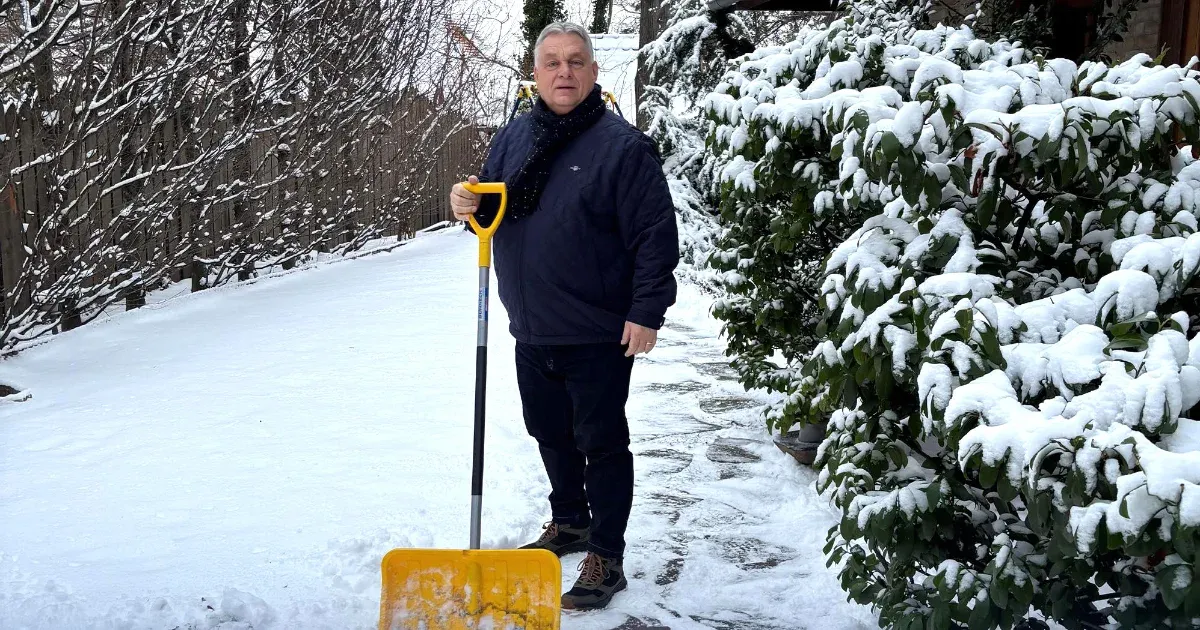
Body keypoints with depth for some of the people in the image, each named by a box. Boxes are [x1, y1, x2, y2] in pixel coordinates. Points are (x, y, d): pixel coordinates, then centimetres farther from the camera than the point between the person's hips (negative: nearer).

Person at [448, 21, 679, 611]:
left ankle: (606, 558, 14)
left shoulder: (622, 145, -12)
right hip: (532, 331, 7)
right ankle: (568, 522, 40)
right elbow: (494, 212, 18)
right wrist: (471, 205, -5)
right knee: (551, 435, 20)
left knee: (602, 445, 3)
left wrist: (646, 313, -17)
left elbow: (656, 235, -14)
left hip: (599, 337, -6)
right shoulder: (512, 137, 8)